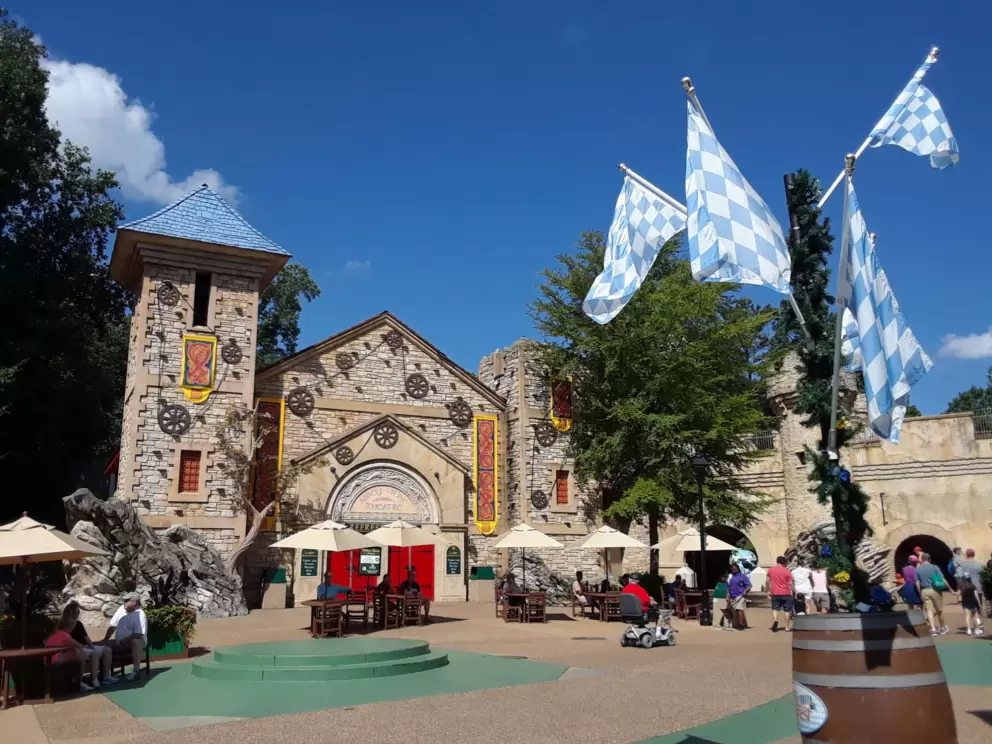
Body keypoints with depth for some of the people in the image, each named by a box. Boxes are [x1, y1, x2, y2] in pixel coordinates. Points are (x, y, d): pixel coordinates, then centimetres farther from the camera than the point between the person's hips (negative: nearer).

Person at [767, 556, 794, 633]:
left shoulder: (770, 570, 4)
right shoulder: (787, 571, -5)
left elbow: (768, 581, 8)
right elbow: (790, 583, -6)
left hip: (775, 593, 2)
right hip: (786, 593, -2)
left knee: (775, 608, 7)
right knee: (787, 610, 7)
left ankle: (775, 620, -20)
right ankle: (787, 627, 10)